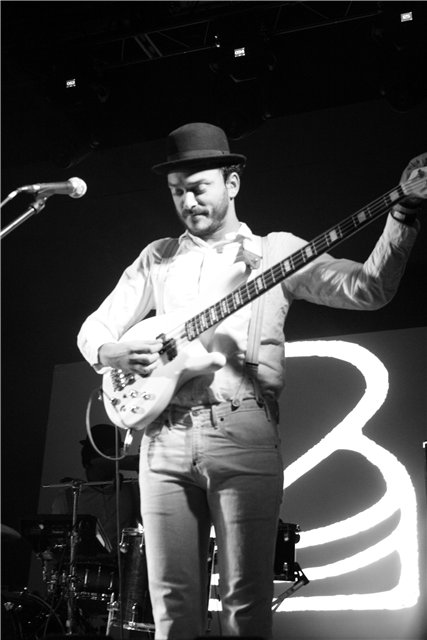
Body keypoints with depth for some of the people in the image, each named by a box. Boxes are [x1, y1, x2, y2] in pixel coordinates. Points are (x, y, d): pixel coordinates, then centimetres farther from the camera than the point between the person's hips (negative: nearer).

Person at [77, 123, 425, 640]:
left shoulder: (277, 250, 10)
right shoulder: (157, 258, 18)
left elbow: (369, 288, -2)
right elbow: (94, 327, 20)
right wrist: (112, 353, -4)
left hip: (245, 433, -2)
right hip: (165, 437, 3)